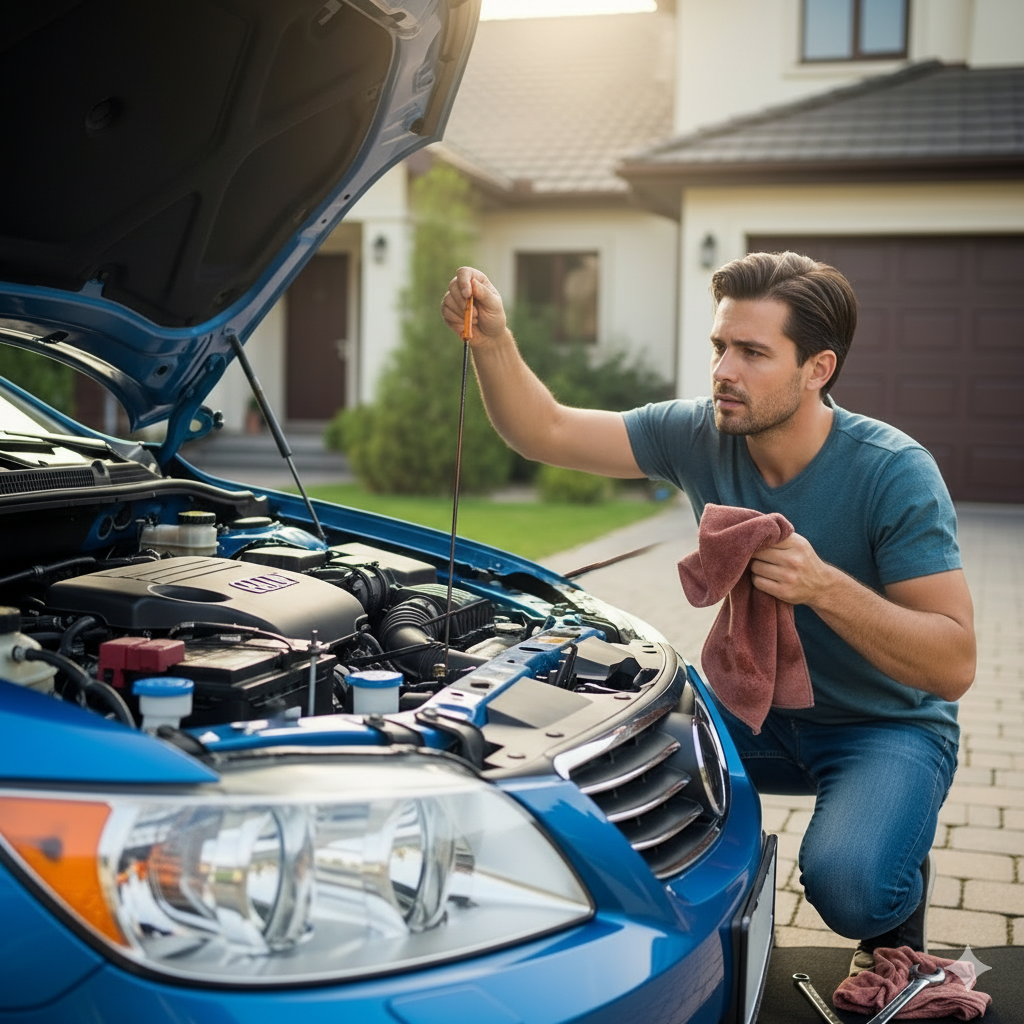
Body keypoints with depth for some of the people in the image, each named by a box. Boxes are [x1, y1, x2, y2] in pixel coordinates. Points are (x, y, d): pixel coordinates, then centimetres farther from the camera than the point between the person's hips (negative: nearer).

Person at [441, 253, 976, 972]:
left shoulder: (893, 472, -24)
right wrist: (492, 339, -26)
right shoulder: (700, 434, -10)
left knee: (845, 884, -31)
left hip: (888, 728, -5)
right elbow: (545, 433, -10)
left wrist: (825, 587, -40)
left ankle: (902, 893, 9)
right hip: (759, 707, 5)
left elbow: (954, 663, -27)